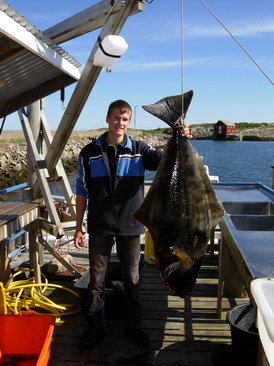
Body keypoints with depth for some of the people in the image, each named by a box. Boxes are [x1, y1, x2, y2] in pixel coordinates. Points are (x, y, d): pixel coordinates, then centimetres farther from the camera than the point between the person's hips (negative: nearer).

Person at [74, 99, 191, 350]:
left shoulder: (139, 151, 0)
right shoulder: (90, 153, 0)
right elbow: (82, 192, 2)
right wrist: (78, 228, 1)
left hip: (130, 226, 0)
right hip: (99, 227, 0)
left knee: (132, 278, 13)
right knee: (96, 279, 10)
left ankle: (133, 326, 31)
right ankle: (96, 327, 28)